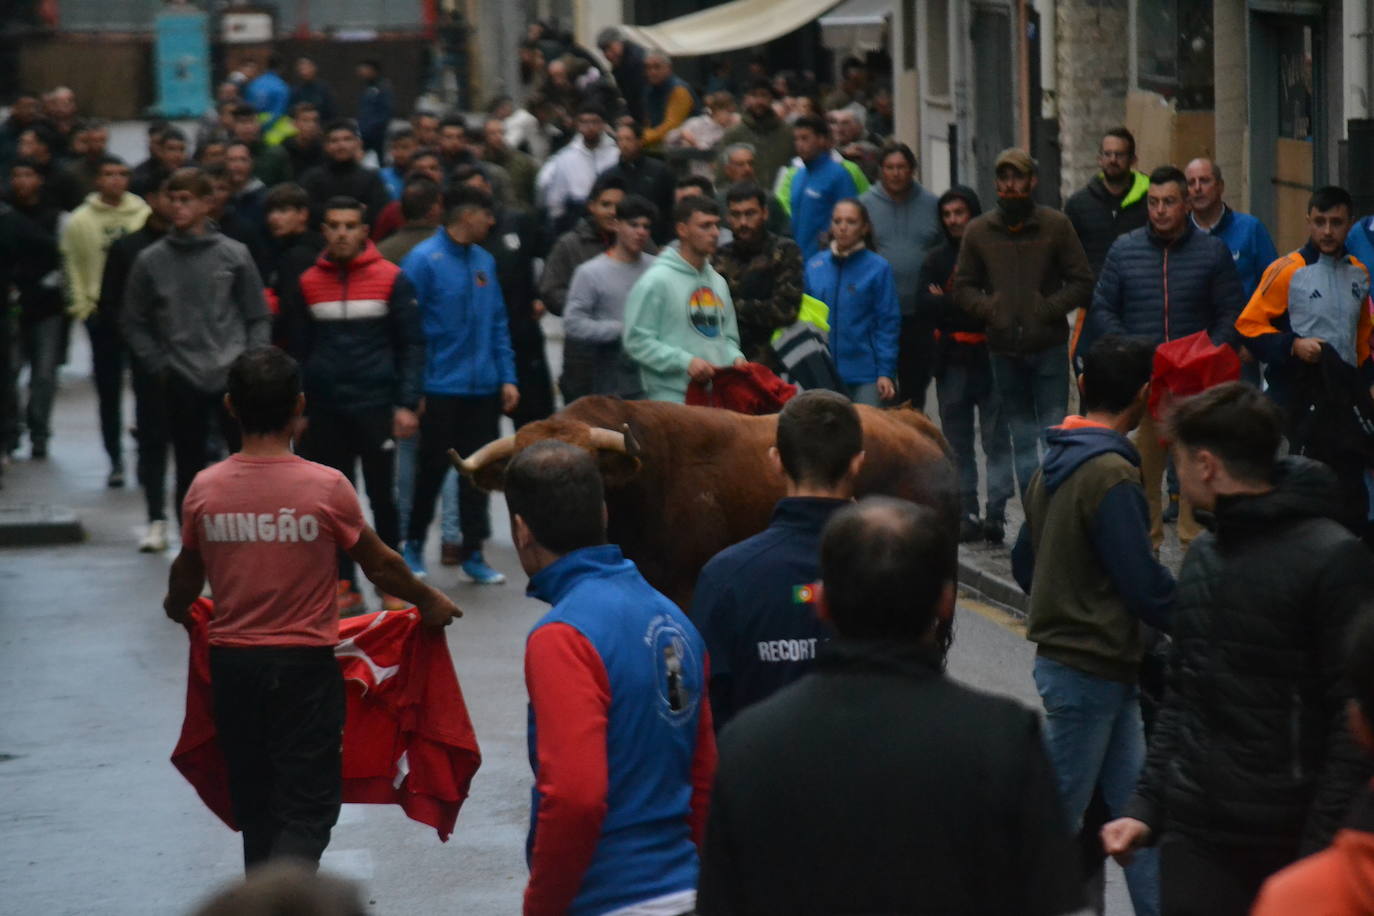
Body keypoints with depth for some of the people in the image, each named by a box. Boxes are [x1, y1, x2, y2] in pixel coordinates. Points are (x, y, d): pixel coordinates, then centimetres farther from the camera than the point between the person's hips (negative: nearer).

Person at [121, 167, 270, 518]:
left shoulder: (234, 255, 1)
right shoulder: (151, 260, 2)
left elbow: (258, 317, 5)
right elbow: (133, 322, 8)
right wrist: (158, 365, -1)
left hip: (233, 378, -1)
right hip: (181, 383, 1)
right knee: (190, 472, 8)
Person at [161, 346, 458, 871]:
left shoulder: (205, 489, -5)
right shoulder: (326, 488, -13)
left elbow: (186, 576, 11)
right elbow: (380, 566, 0)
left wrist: (176, 608, 34)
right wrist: (429, 602, 19)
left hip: (231, 664, 3)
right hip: (304, 667, -3)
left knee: (254, 804, 17)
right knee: (306, 809, 1)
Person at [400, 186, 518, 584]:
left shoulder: (485, 262, 8)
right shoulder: (423, 260, -10)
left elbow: (498, 324, 13)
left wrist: (506, 377, 5)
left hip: (483, 388, 5)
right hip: (440, 389, -5)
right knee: (432, 469, 4)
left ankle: (473, 554, 15)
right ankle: (413, 544, 22)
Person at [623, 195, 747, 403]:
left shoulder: (718, 282, 18)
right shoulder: (657, 280, -6)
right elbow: (636, 341, -11)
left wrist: (736, 358, 3)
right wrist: (685, 361, -19)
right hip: (672, 400, -7)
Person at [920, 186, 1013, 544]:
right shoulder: (937, 260, 13)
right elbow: (924, 304, 0)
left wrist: (948, 305, -9)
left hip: (991, 357, -4)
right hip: (952, 362, 4)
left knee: (996, 439, -7)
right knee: (958, 443, 7)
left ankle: (995, 512, -9)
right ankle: (966, 513, 11)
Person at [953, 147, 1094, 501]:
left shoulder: (1055, 225, 0)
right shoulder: (978, 231, 6)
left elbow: (1082, 283, 1)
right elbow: (963, 287, 11)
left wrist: (1048, 308, -13)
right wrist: (989, 307, -8)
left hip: (1049, 348, -3)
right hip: (1005, 350, 3)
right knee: (1022, 439, 8)